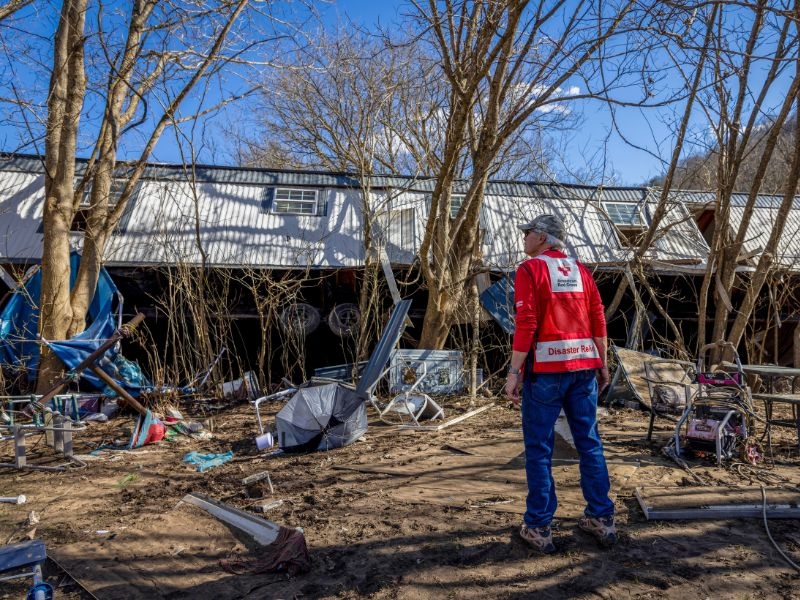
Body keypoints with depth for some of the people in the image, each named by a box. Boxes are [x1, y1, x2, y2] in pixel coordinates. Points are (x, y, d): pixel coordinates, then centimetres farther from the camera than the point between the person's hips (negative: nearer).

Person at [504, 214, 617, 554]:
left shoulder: (530, 269, -5)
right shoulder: (581, 271, 12)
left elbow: (526, 323, -14)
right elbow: (598, 321, 9)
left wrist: (514, 371, -13)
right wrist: (602, 363, 17)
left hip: (545, 367, -5)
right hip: (584, 366, 6)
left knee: (539, 448, 2)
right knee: (589, 443, 13)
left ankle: (538, 528, 8)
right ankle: (601, 519, 22)